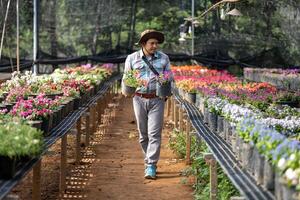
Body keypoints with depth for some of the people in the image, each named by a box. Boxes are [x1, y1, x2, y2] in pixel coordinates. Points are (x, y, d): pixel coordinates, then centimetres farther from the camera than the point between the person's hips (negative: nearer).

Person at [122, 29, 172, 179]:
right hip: (139, 98, 1)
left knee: (154, 133, -9)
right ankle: (149, 161, 23)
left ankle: (151, 167, -9)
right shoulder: (132, 58, 4)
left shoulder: (164, 58, 6)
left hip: (157, 99, -1)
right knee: (143, 134, 8)